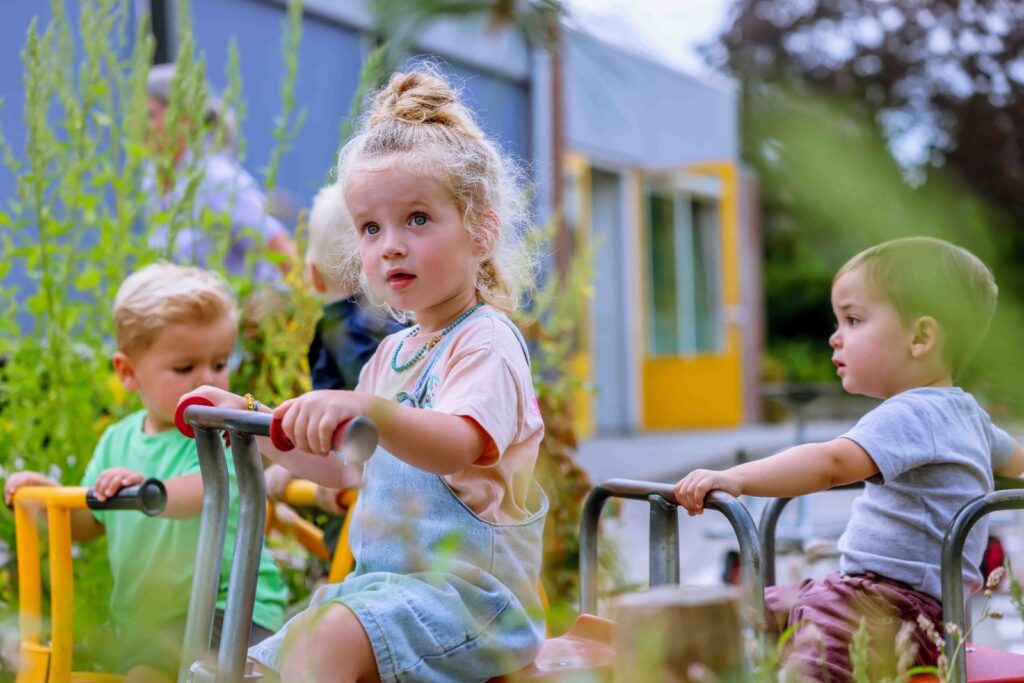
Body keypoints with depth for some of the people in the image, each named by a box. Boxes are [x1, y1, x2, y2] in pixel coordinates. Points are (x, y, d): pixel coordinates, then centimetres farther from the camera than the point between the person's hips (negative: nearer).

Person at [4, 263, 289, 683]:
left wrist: (146, 489, -51)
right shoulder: (117, 440, 7)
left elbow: (203, 492, -33)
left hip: (230, 604, -6)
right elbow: (90, 524, 15)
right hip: (148, 621, 7)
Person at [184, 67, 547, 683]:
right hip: (382, 580, 9)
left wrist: (363, 408, -48)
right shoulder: (393, 353, 17)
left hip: (467, 586, -9)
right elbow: (343, 465, 25)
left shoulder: (484, 341, -11)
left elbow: (458, 445, -31)